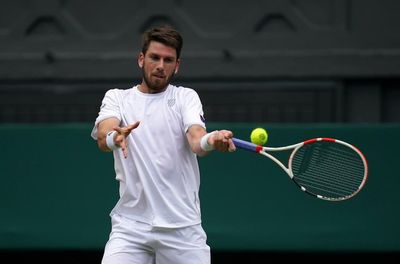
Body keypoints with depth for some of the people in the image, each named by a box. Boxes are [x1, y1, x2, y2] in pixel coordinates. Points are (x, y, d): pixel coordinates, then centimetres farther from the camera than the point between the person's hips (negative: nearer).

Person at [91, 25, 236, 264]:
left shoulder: (186, 97, 7)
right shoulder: (117, 98, 9)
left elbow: (196, 140, -13)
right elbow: (102, 137, -12)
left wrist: (211, 140, -38)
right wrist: (114, 137, -37)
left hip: (182, 226, 0)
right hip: (130, 225, 0)